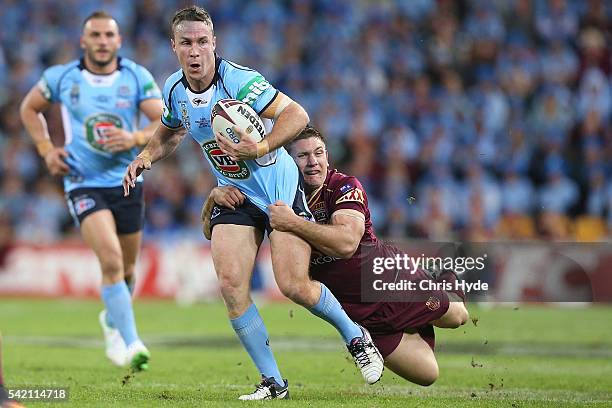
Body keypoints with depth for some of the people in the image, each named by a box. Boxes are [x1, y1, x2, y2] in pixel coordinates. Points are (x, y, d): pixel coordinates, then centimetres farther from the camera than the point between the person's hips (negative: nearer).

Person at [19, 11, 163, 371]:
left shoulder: (137, 77, -3)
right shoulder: (61, 78, -3)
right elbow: (30, 109, 14)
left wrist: (134, 138, -28)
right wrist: (46, 149, 1)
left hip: (127, 181, 3)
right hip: (84, 183, -3)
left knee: (126, 269, 14)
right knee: (111, 261, -22)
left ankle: (113, 321, 45)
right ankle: (132, 343, -23)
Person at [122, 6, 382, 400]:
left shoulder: (239, 80, -23)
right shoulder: (174, 90, -2)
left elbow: (297, 115, -27)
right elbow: (169, 132, 19)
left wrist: (261, 148, -40)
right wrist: (146, 157, 1)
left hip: (280, 188, -5)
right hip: (234, 195, 6)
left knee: (293, 285, -13)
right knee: (231, 286, -12)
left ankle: (356, 338, 16)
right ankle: (273, 382, -1)